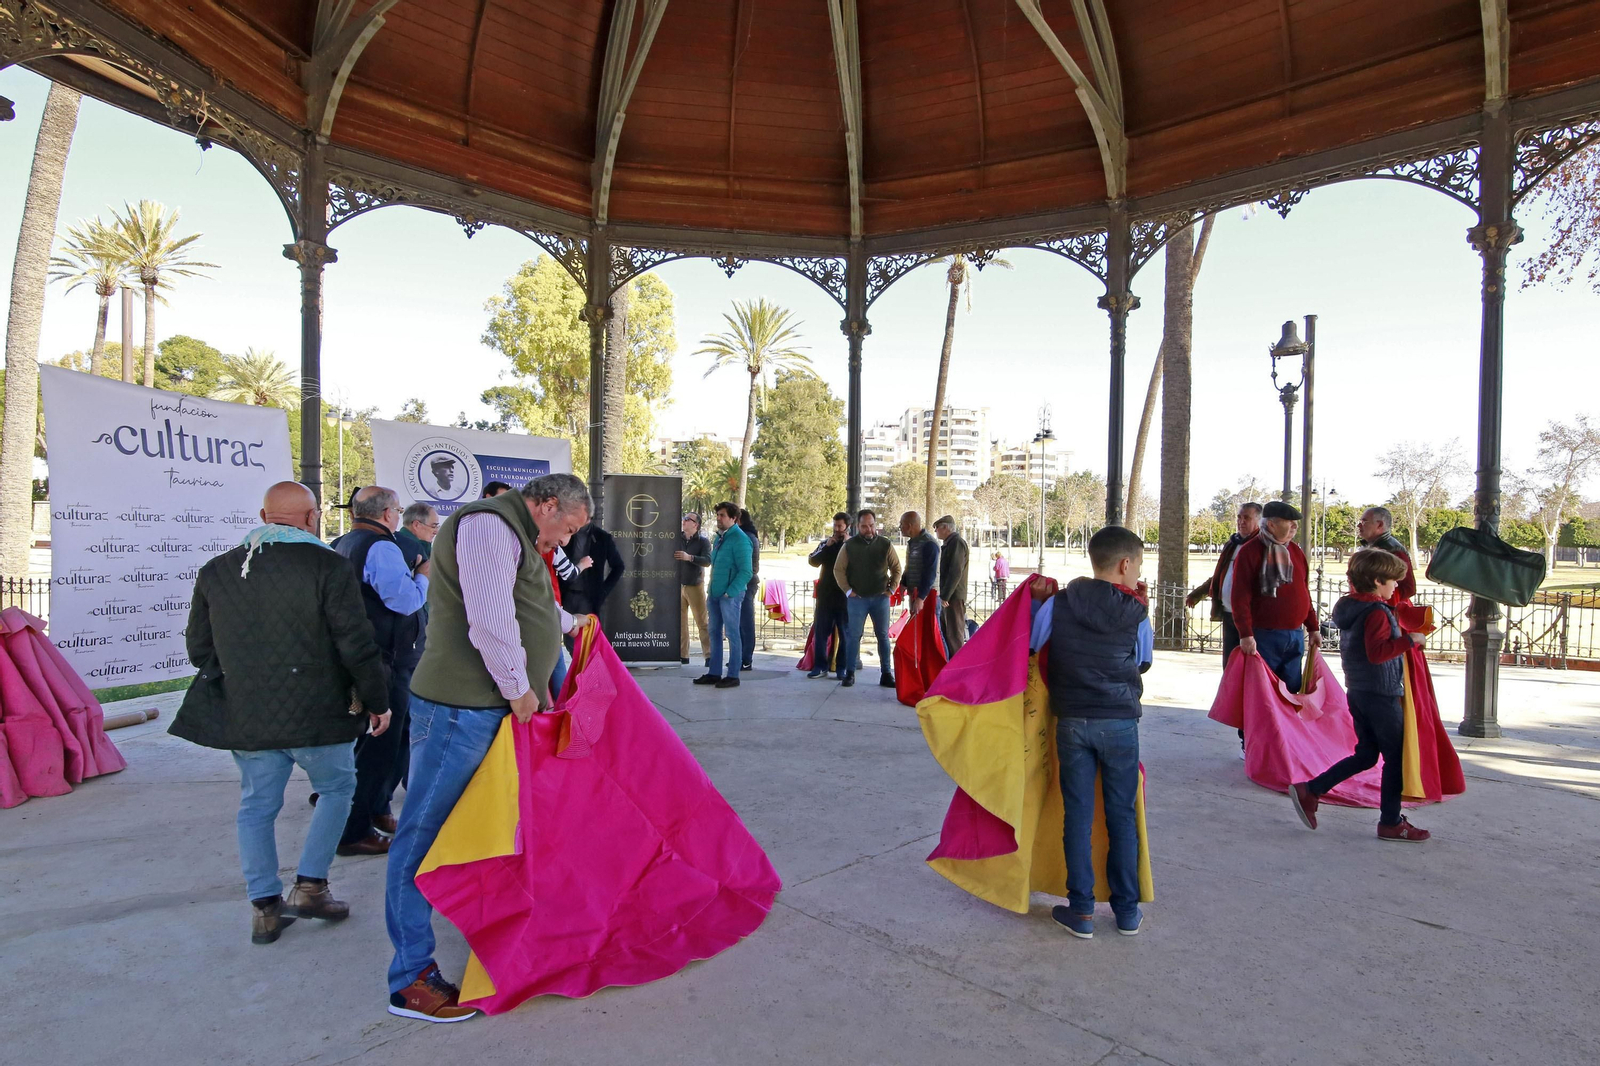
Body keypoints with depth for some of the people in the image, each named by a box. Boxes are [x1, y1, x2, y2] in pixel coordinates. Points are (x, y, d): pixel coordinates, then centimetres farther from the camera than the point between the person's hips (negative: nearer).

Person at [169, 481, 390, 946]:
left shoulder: (215, 571, 5)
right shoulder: (328, 567, -13)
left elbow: (200, 649, 12)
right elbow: (357, 645, -14)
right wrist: (377, 701, -2)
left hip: (246, 716, 5)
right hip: (317, 713, -4)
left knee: (257, 805, 16)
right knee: (337, 787, 16)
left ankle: (265, 906, 21)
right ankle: (310, 885, 14)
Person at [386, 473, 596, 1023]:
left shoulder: (515, 534, 20)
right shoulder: (489, 525, -15)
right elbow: (490, 621, -24)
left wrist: (571, 621, 50)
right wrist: (519, 689, -14)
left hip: (498, 706, 11)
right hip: (459, 708, -11)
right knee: (425, 834, -2)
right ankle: (411, 979, 6)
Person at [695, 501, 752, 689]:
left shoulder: (740, 539, -13)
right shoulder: (720, 537, 12)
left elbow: (746, 572, -17)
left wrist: (729, 593, -19)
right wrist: (710, 591, 14)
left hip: (730, 595, -8)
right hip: (715, 594, 8)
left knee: (732, 634, 0)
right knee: (715, 633, 12)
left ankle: (733, 676, 7)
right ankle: (714, 673, 21)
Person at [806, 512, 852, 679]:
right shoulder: (826, 543, 11)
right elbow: (812, 561, 0)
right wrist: (827, 547, -11)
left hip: (845, 596, -3)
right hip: (825, 595, 3)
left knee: (845, 633, 2)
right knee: (820, 631, 3)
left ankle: (843, 668, 8)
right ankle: (820, 665, 10)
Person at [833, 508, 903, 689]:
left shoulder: (885, 545, 1)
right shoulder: (849, 546, -2)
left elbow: (896, 568, 8)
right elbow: (838, 570, 2)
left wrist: (891, 588, -1)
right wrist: (848, 590, -4)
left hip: (880, 598, 1)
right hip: (857, 598, -1)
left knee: (883, 636, 5)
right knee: (853, 636, 1)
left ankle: (886, 674, 11)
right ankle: (849, 674, 8)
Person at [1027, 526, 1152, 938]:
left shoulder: (1058, 603, -4)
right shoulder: (1135, 614, -4)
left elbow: (1031, 644, 3)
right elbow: (1144, 662, 10)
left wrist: (1038, 600, 14)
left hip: (1072, 722, 1)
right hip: (1120, 723, 0)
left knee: (1078, 815, 8)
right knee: (1122, 815, 12)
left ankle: (1081, 911, 14)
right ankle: (1127, 910, 23)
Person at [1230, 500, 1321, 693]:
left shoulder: (1295, 551, 12)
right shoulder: (1249, 552, -9)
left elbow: (1304, 593, 19)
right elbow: (1240, 597, -14)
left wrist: (1313, 627, 16)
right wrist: (1246, 634, -20)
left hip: (1295, 636, 6)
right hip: (1264, 637, -6)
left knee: (1292, 691, 11)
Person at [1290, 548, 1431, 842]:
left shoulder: (1350, 607, 10)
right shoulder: (1378, 612, -18)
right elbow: (1377, 652, -29)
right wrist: (1409, 640, -24)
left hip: (1357, 693, 9)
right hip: (1383, 695, -9)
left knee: (1365, 755, 14)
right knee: (1395, 757, 4)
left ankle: (1309, 791, 8)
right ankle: (1391, 823, 14)